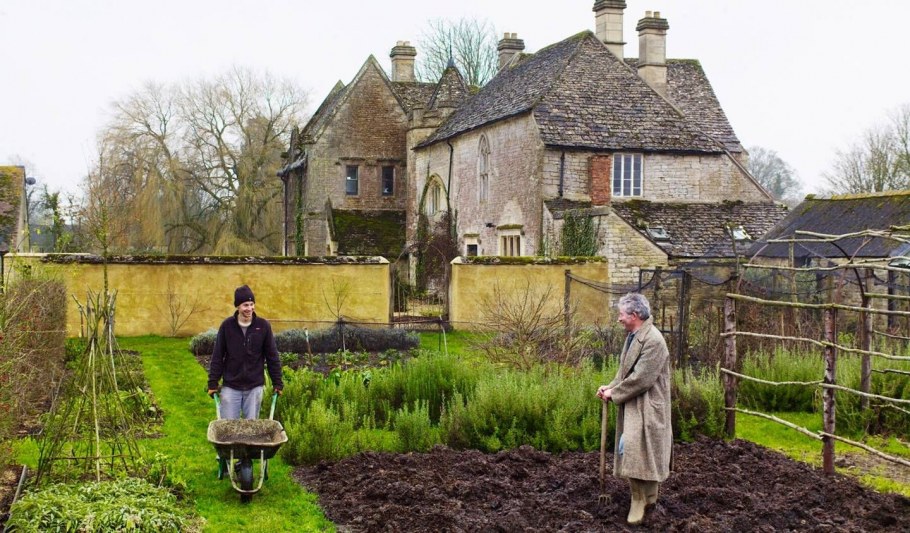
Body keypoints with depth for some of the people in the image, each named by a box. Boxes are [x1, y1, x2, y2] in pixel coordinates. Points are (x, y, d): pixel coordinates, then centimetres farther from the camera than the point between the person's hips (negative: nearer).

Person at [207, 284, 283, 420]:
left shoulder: (263, 326, -3)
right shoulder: (227, 325, -4)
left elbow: (272, 357, 2)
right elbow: (217, 357, 1)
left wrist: (277, 383, 1)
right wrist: (213, 383, -1)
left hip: (255, 387, 0)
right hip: (230, 387, 0)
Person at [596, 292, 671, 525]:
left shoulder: (653, 340, -21)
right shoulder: (633, 336, 9)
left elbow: (640, 379, -23)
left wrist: (614, 394, -14)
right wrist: (610, 387, 2)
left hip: (645, 407, -9)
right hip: (633, 405, 9)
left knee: (634, 448, -14)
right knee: (636, 449, 14)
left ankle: (639, 499, -3)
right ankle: (648, 496, 26)